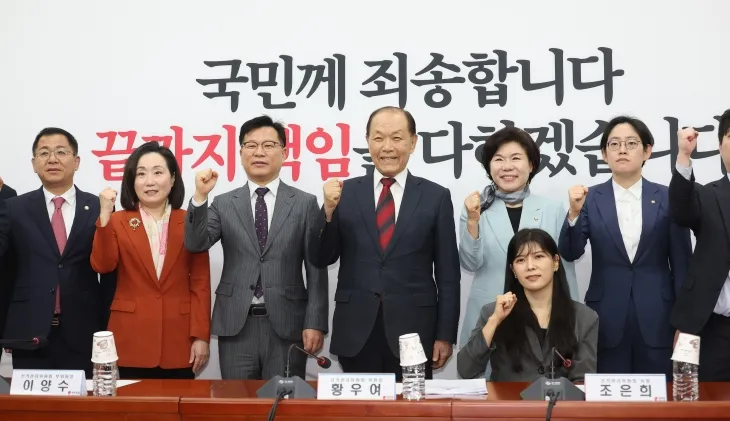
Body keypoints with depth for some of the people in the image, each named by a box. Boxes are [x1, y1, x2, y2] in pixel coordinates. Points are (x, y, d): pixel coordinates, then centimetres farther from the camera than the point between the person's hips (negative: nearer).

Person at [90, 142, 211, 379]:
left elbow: (201, 282, 1)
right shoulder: (118, 222, 6)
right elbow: (102, 265, -10)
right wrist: (105, 216, -16)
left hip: (179, 341, 0)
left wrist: (201, 336, -5)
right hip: (131, 340, 0)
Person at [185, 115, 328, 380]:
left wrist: (315, 323, -6)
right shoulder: (224, 204, 9)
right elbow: (196, 244, -5)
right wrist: (200, 197, -17)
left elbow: (316, 268, 1)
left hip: (287, 324, -1)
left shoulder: (305, 203, 4)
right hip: (236, 325, 1)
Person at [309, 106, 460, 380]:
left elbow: (447, 274, 2)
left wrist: (445, 335, -1)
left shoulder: (436, 197, 2)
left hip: (412, 330, -1)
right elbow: (320, 259, 2)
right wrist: (329, 210, -13)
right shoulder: (345, 193, 4)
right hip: (356, 332, 1)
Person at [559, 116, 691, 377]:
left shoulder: (668, 198, 2)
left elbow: (681, 263, 3)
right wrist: (574, 213, -23)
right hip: (607, 319, 0)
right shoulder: (590, 198, 2)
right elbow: (570, 253, -7)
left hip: (656, 320, 0)